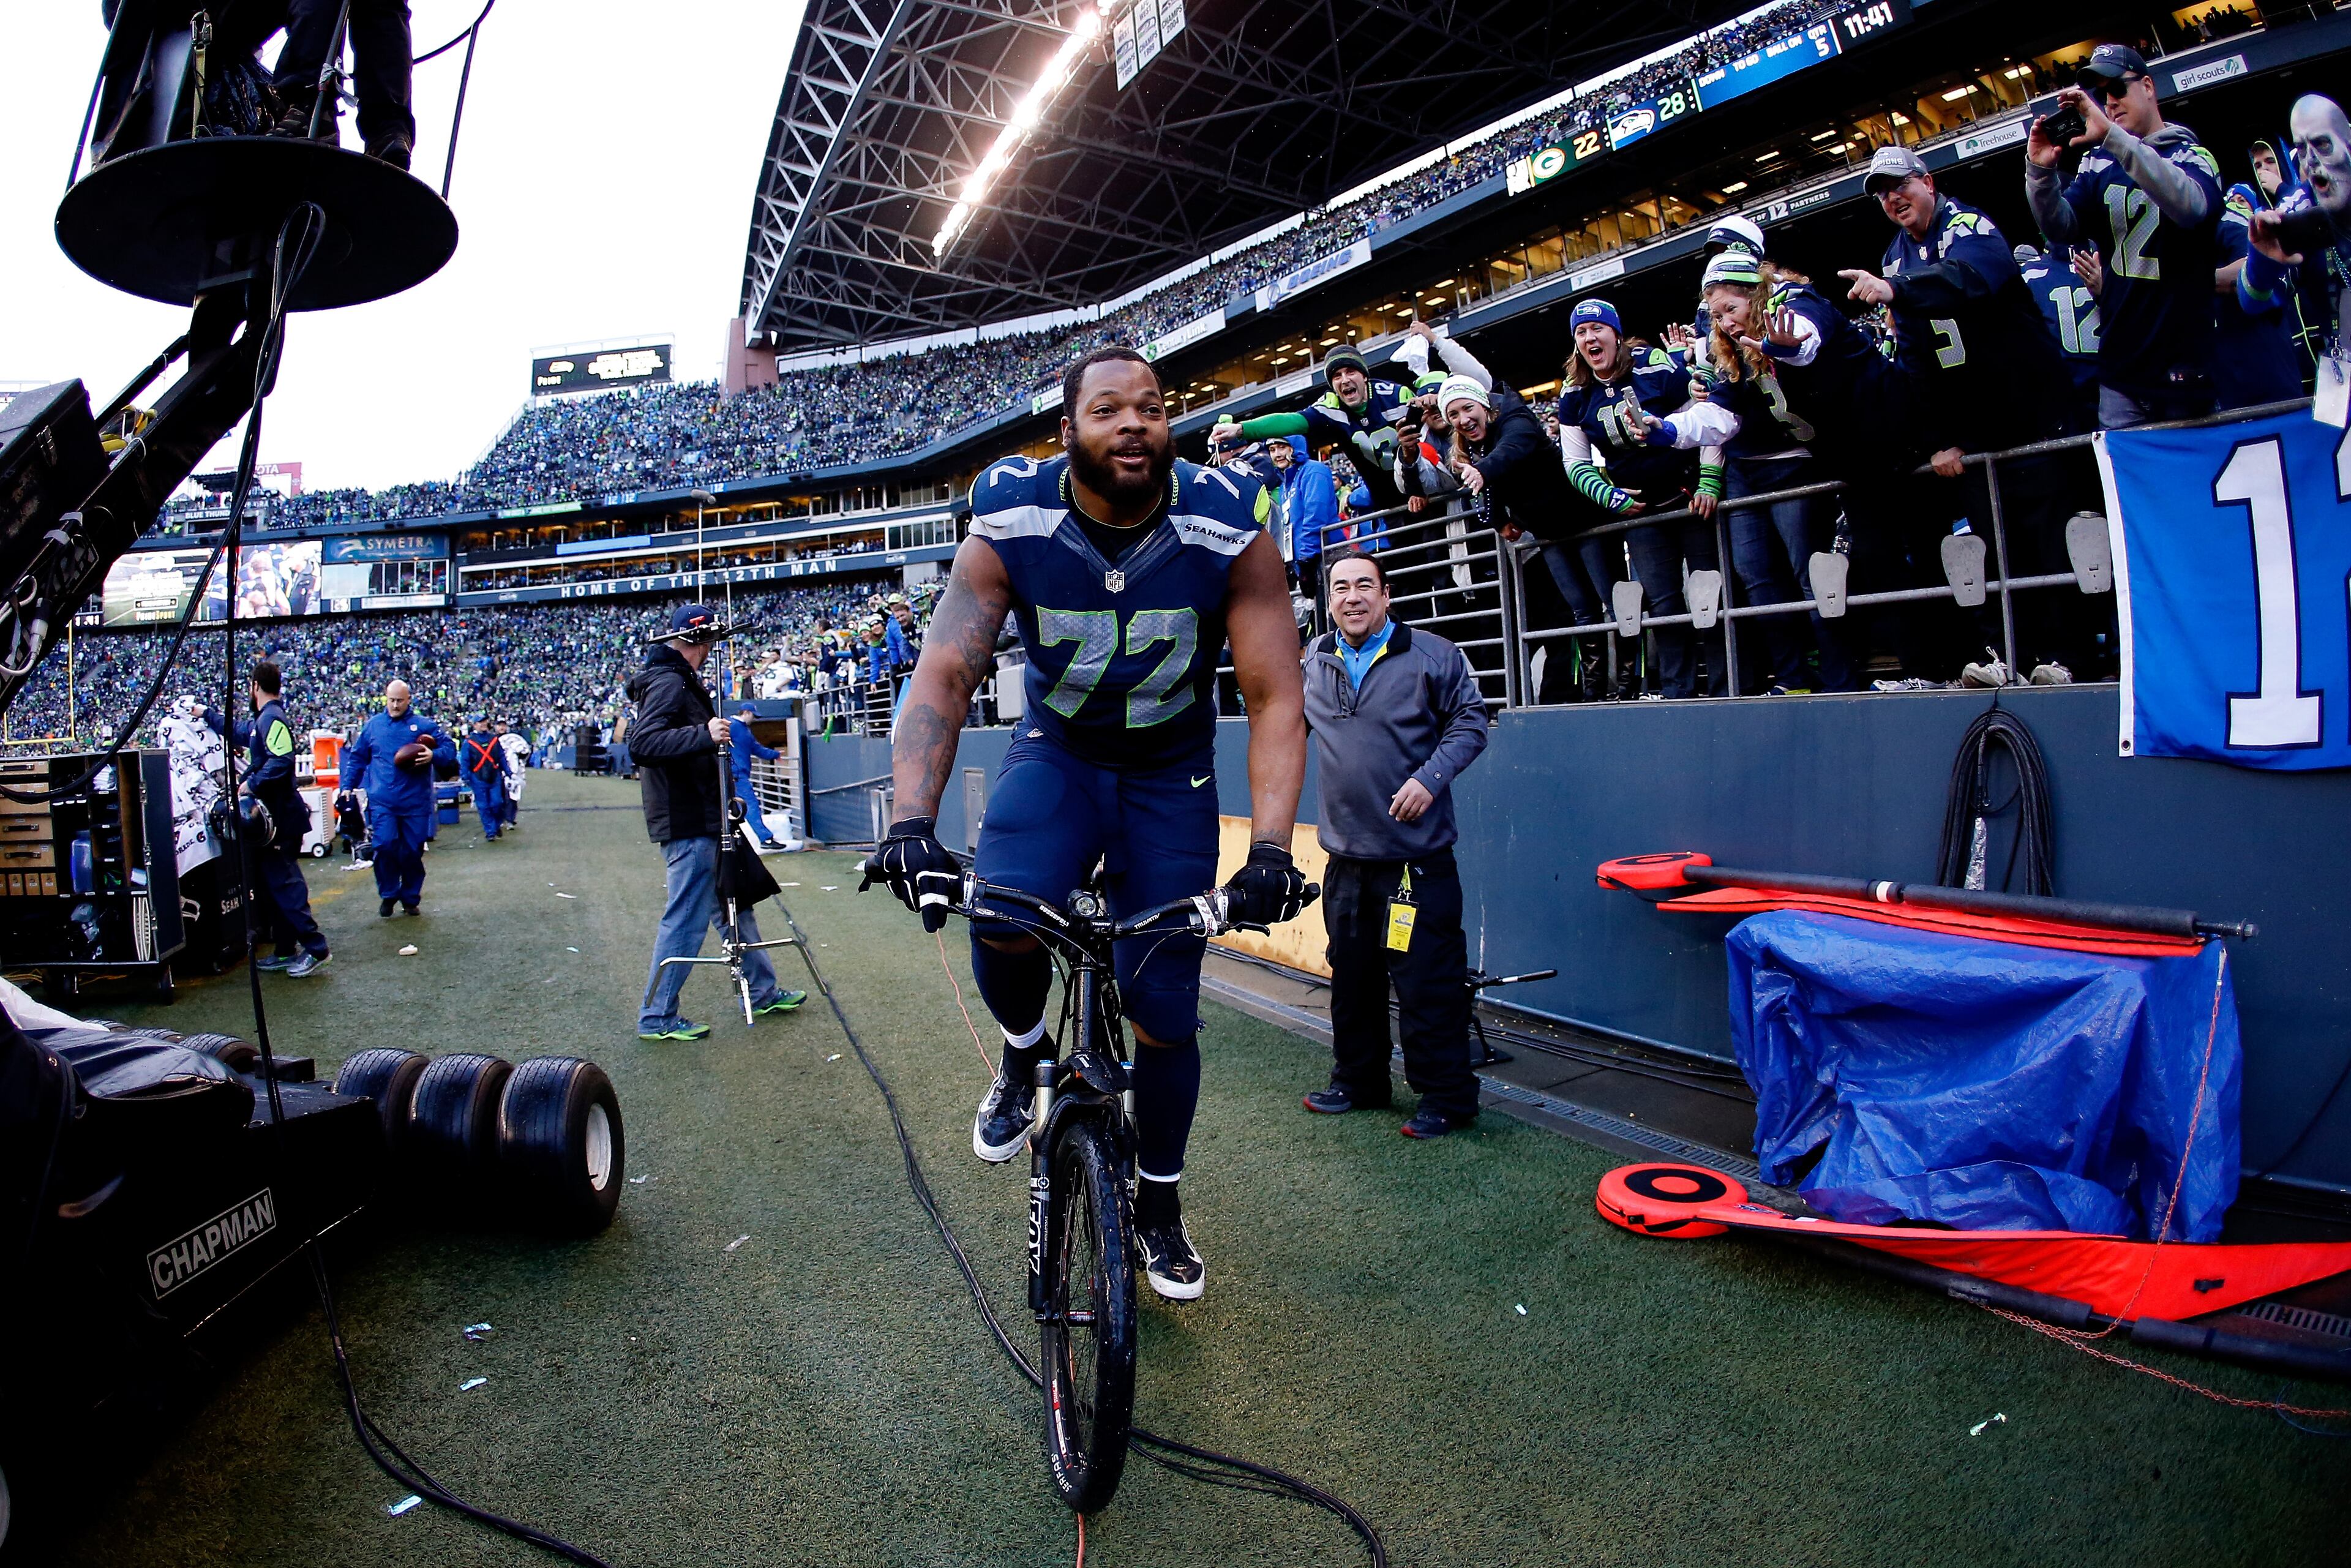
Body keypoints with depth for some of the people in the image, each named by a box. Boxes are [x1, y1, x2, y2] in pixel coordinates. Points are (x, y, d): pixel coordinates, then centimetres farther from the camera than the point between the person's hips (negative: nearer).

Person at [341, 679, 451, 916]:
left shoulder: (424, 725, 3)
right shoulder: (372, 726, 10)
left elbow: (449, 749, 3)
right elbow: (357, 759, 19)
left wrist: (433, 756, -17)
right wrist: (347, 786, 14)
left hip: (415, 802, -1)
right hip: (382, 802, 1)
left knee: (413, 852, 4)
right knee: (385, 846, -10)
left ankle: (410, 897, 18)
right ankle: (388, 895, 7)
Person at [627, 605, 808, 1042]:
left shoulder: (681, 681, 16)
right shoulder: (669, 683, -16)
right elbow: (642, 743, -29)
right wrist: (703, 735, -36)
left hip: (702, 818, 11)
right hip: (687, 823, -11)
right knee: (686, 917, -4)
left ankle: (763, 993, 27)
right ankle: (657, 1017, 6)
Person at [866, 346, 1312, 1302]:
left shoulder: (1229, 530, -21)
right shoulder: (1012, 526, -19)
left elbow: (1275, 697, -20)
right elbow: (945, 674, -22)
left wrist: (1270, 847, -33)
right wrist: (913, 823, -37)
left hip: (1169, 774, 0)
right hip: (1057, 753, 0)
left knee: (1164, 1011, 2)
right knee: (1001, 920, -31)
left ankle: (1160, 1206, 27)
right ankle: (1025, 1054, 6)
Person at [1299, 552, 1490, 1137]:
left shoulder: (1431, 654, -3)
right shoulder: (1313, 663, 11)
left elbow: (1469, 719, -3)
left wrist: (1431, 776, -15)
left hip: (1418, 854, -5)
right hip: (1346, 854, 5)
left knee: (1427, 980, -3)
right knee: (1352, 975, 16)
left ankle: (1447, 1098, 10)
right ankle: (1357, 1081, 32)